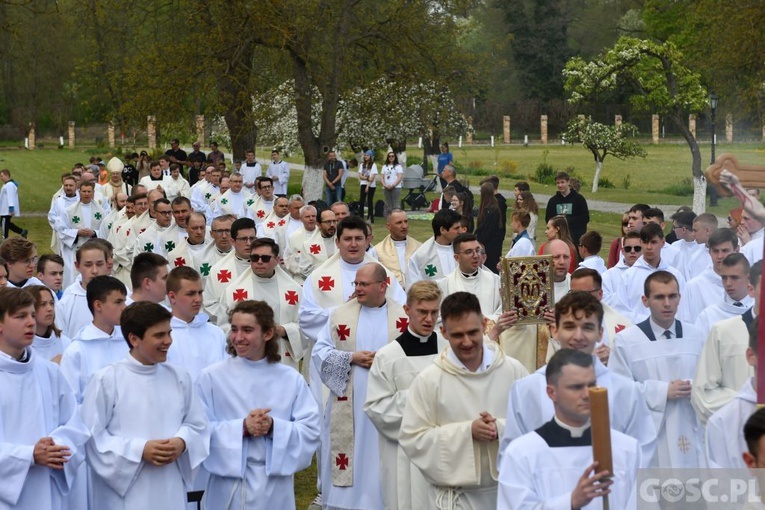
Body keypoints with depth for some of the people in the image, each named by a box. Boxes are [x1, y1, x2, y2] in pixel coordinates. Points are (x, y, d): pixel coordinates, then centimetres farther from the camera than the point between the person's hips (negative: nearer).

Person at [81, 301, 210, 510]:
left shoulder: (179, 377, 8)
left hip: (170, 492, 5)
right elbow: (92, 435, -8)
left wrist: (182, 442, -8)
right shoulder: (106, 380, -6)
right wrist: (139, 450, -15)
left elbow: (198, 424, 14)